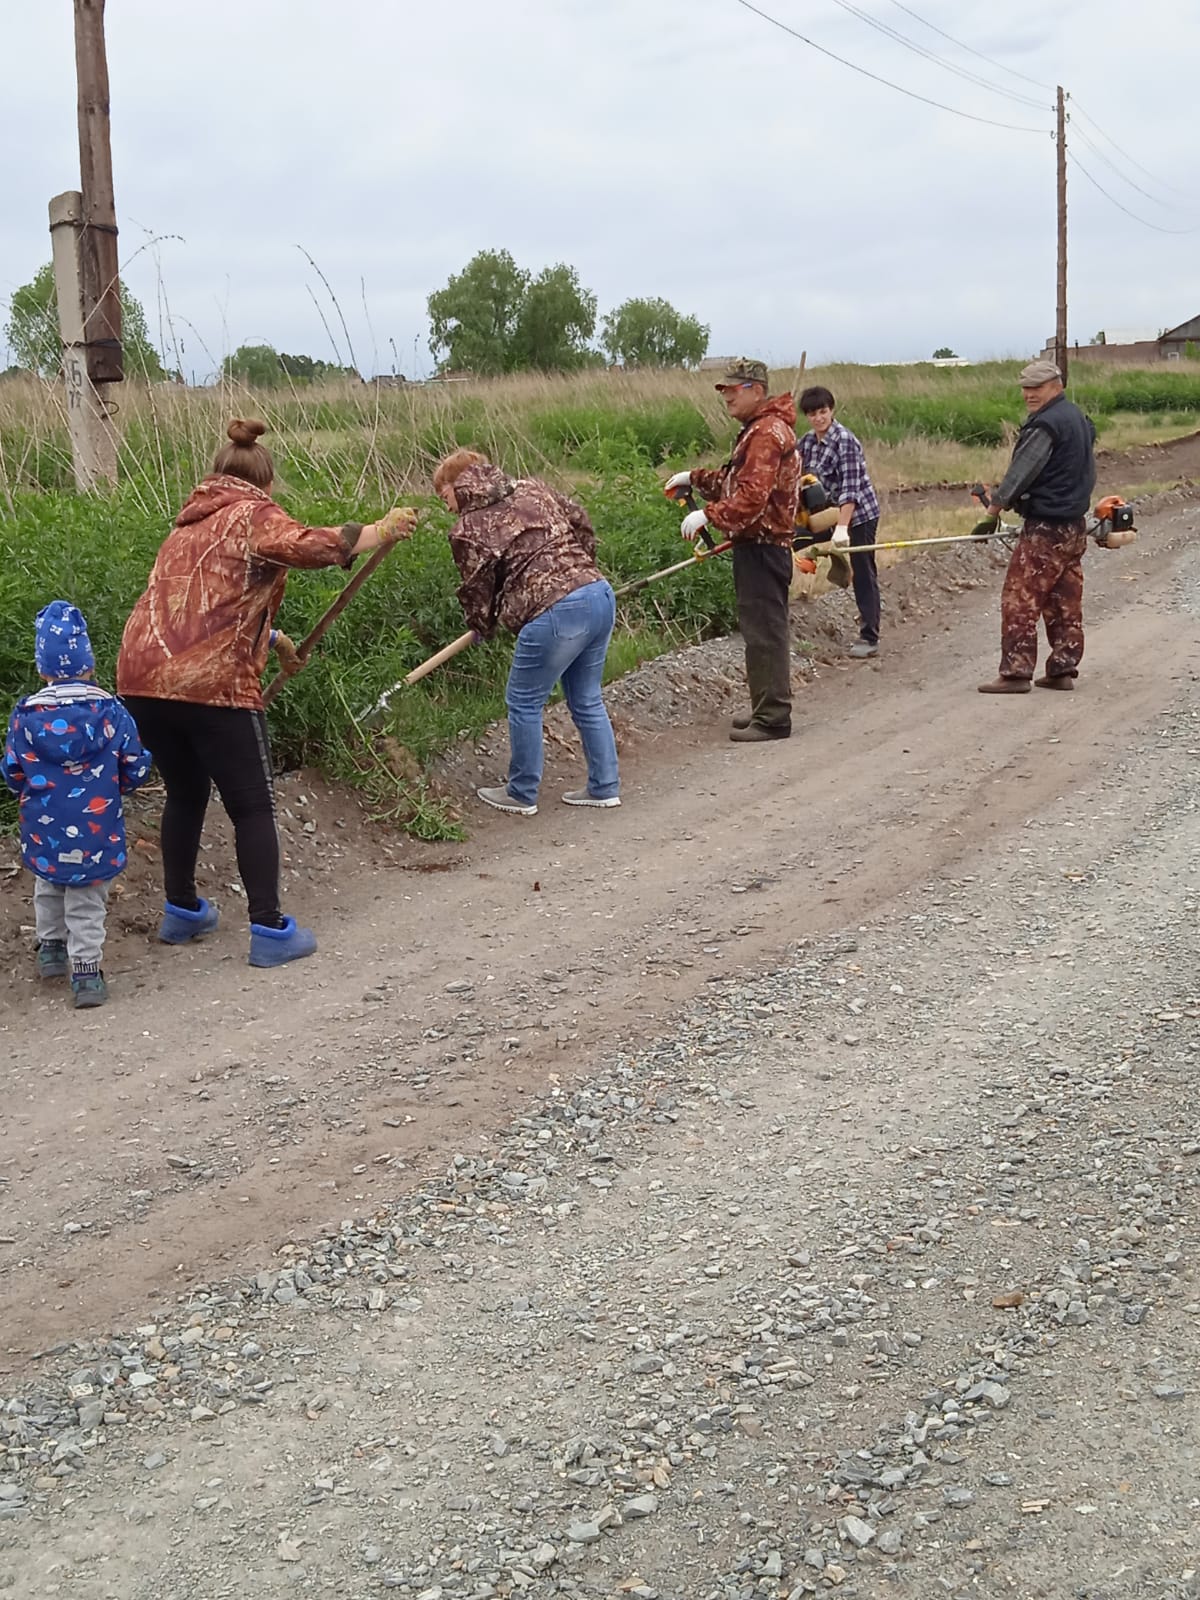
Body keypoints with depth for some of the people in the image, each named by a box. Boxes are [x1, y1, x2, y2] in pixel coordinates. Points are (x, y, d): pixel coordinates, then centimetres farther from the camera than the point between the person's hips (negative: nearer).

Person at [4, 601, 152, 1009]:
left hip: (43, 830, 2)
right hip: (95, 829, -2)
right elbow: (136, 769, -4)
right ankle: (86, 970, 5)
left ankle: (51, 947, 38)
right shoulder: (111, 712, -11)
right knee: (86, 901, 8)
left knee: (48, 887, 27)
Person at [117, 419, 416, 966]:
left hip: (141, 677, 7)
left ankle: (182, 912, 31)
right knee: (252, 807, 3)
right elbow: (311, 545, -20)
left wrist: (268, 637, 43)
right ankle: (269, 930, 4)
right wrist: (382, 530, -10)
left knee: (184, 793, 23)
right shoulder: (252, 515, -1)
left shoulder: (191, 522, 23)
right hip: (211, 683, -7)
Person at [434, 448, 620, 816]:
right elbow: (580, 522, 22)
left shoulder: (469, 529, 0)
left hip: (555, 613, -8)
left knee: (524, 703, 11)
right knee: (587, 700, 20)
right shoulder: (531, 489, 18)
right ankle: (604, 787, 26)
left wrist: (482, 627, 26)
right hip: (600, 593, 8)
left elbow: (476, 590, 7)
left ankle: (522, 795, 22)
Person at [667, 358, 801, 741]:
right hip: (756, 542, 11)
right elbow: (733, 479, 25)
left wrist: (708, 515, -27)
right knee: (761, 628, 16)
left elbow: (753, 495, -26)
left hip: (762, 546, -11)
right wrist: (694, 478, 15)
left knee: (764, 629, -8)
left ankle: (772, 717, -5)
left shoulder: (768, 433, -16)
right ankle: (766, 708, 24)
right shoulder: (758, 430, 20)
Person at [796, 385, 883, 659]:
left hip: (860, 514, -6)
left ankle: (869, 638, 2)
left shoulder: (845, 440, -19)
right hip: (832, 513, 6)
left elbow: (850, 487, -25)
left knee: (863, 574, -2)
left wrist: (842, 526, -32)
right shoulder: (807, 442, 3)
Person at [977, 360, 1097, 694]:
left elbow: (1023, 469, -19)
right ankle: (1063, 670, 15)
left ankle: (1016, 672, -8)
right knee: (1065, 603, 11)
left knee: (1020, 600, -7)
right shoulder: (1079, 419, 16)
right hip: (1075, 525, 10)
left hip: (1045, 528, -10)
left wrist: (998, 502, -14)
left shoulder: (1046, 424, -15)